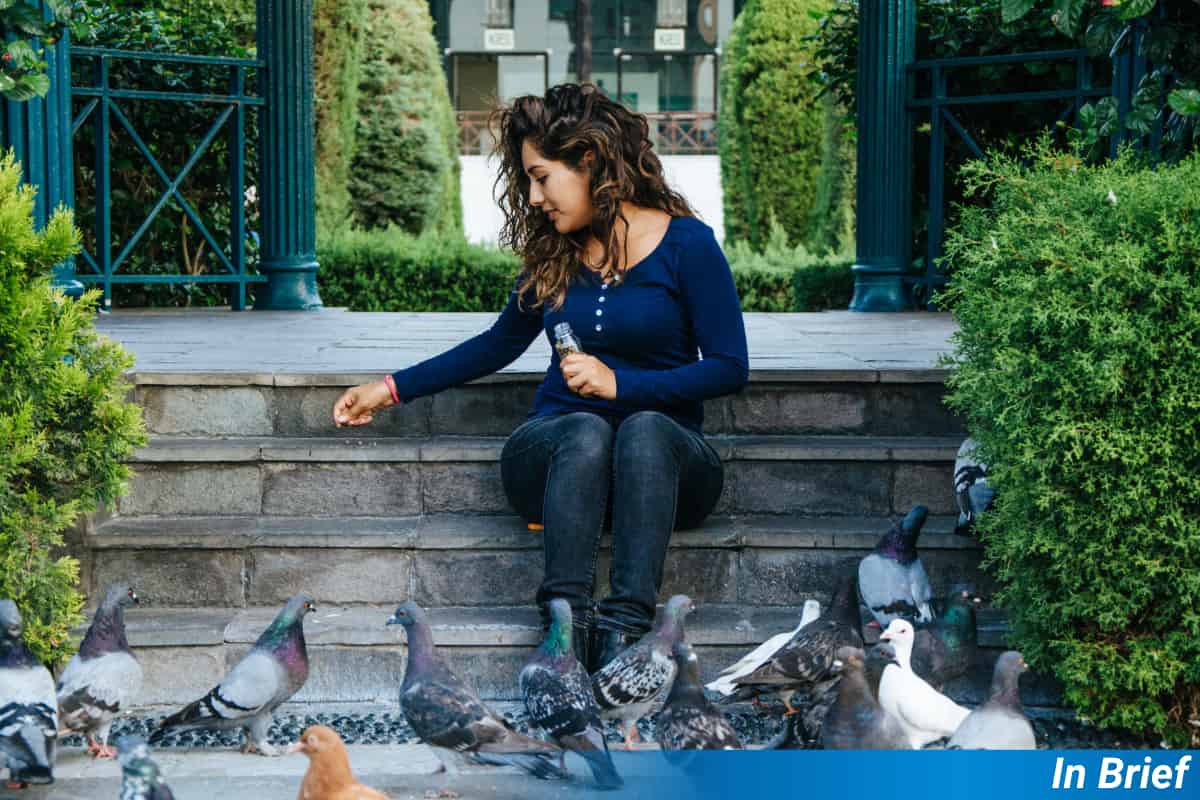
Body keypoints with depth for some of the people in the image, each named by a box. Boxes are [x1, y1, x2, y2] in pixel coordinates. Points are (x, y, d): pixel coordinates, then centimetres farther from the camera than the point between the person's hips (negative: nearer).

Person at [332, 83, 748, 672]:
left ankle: (625, 629, -48)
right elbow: (500, 344, 26)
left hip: (664, 455, -2)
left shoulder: (686, 244, -1)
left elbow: (729, 368, -5)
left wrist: (620, 383, -15)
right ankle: (564, 626, -46)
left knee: (645, 430, -37)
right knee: (585, 431, -34)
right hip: (554, 455, 2)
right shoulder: (554, 253, 12)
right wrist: (392, 390, 24)